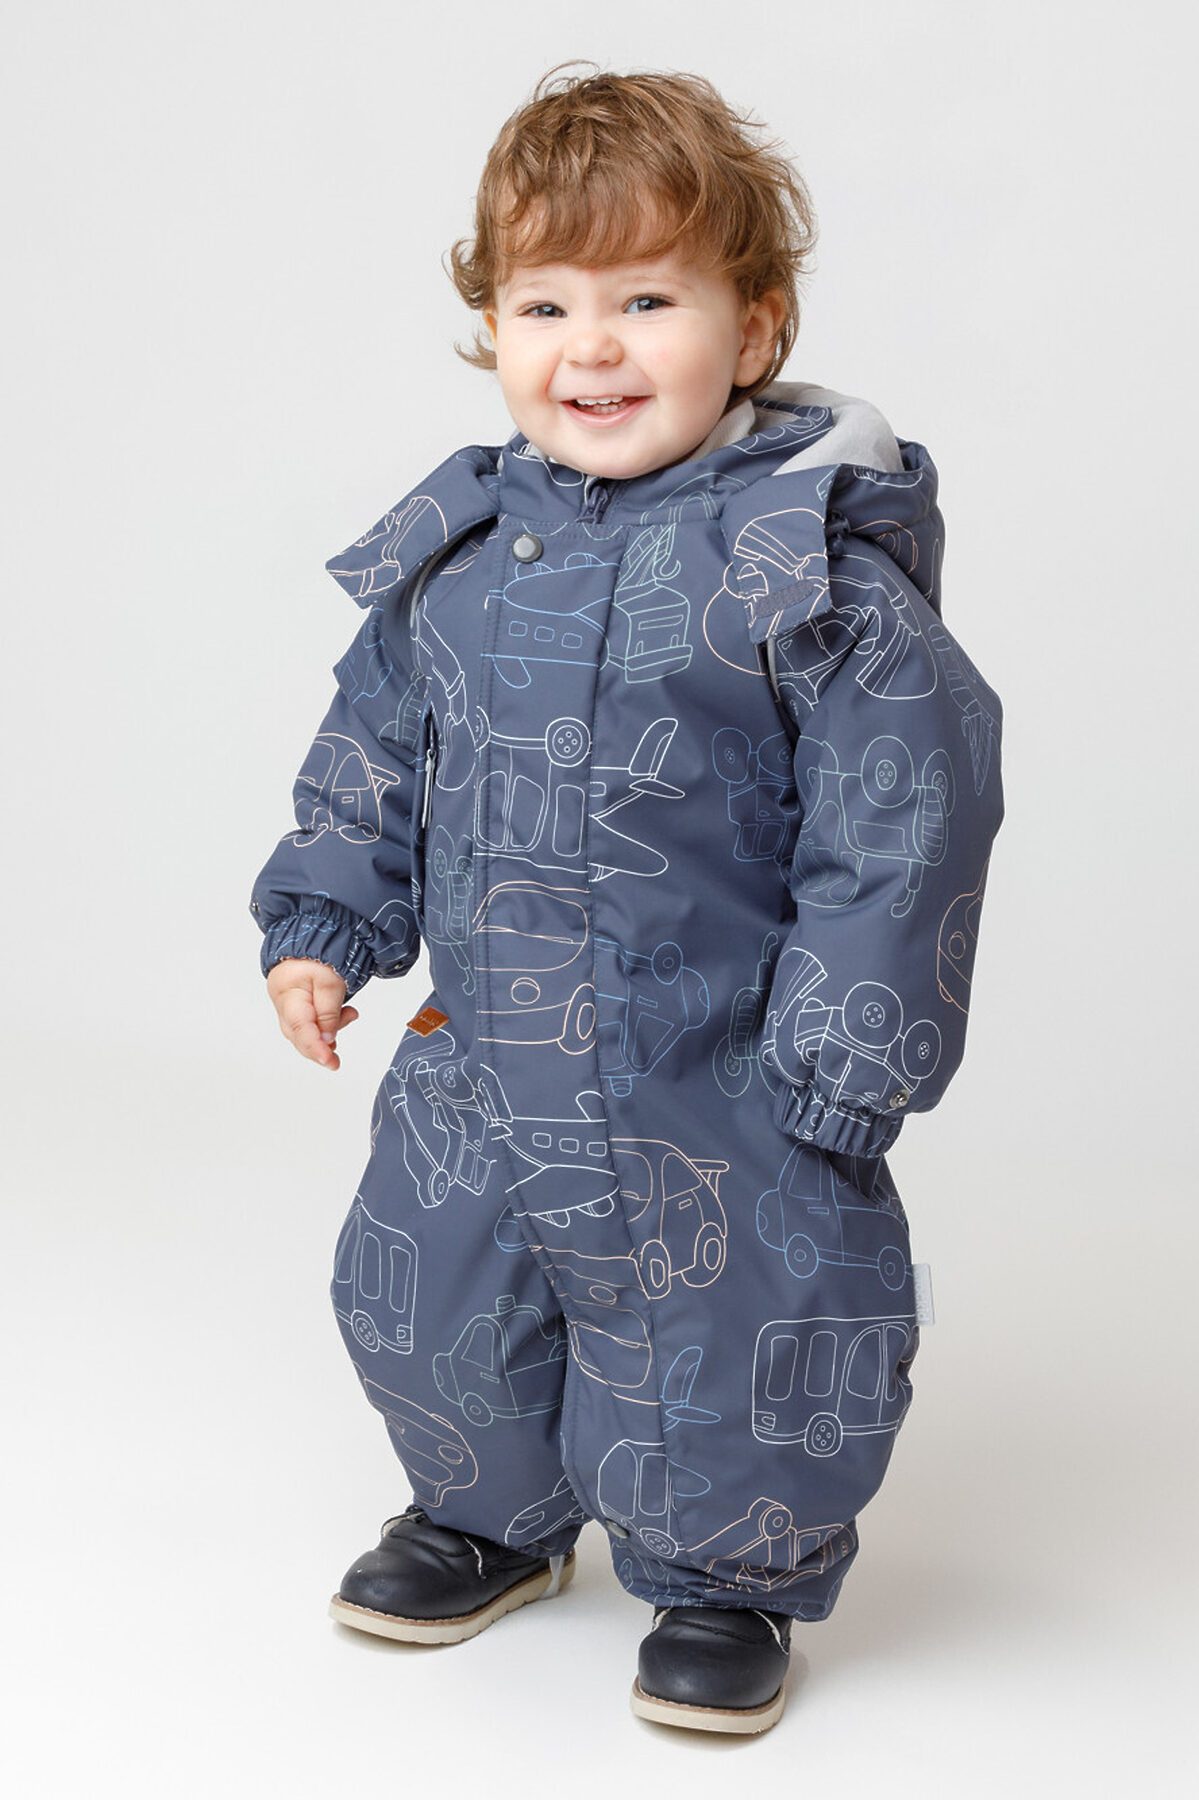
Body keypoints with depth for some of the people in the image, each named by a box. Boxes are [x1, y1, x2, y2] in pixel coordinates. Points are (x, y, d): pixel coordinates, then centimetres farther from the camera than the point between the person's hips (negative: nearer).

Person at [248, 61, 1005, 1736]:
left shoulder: (818, 570, -17)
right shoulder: (449, 551, 0)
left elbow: (901, 825, -15)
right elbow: (372, 755, 14)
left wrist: (845, 1062, -16)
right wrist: (322, 923, 8)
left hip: (723, 1096, -5)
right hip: (476, 1076, 5)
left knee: (724, 1368, 7)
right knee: (428, 1317, 20)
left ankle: (727, 1583, 37)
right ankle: (492, 1519, 49)